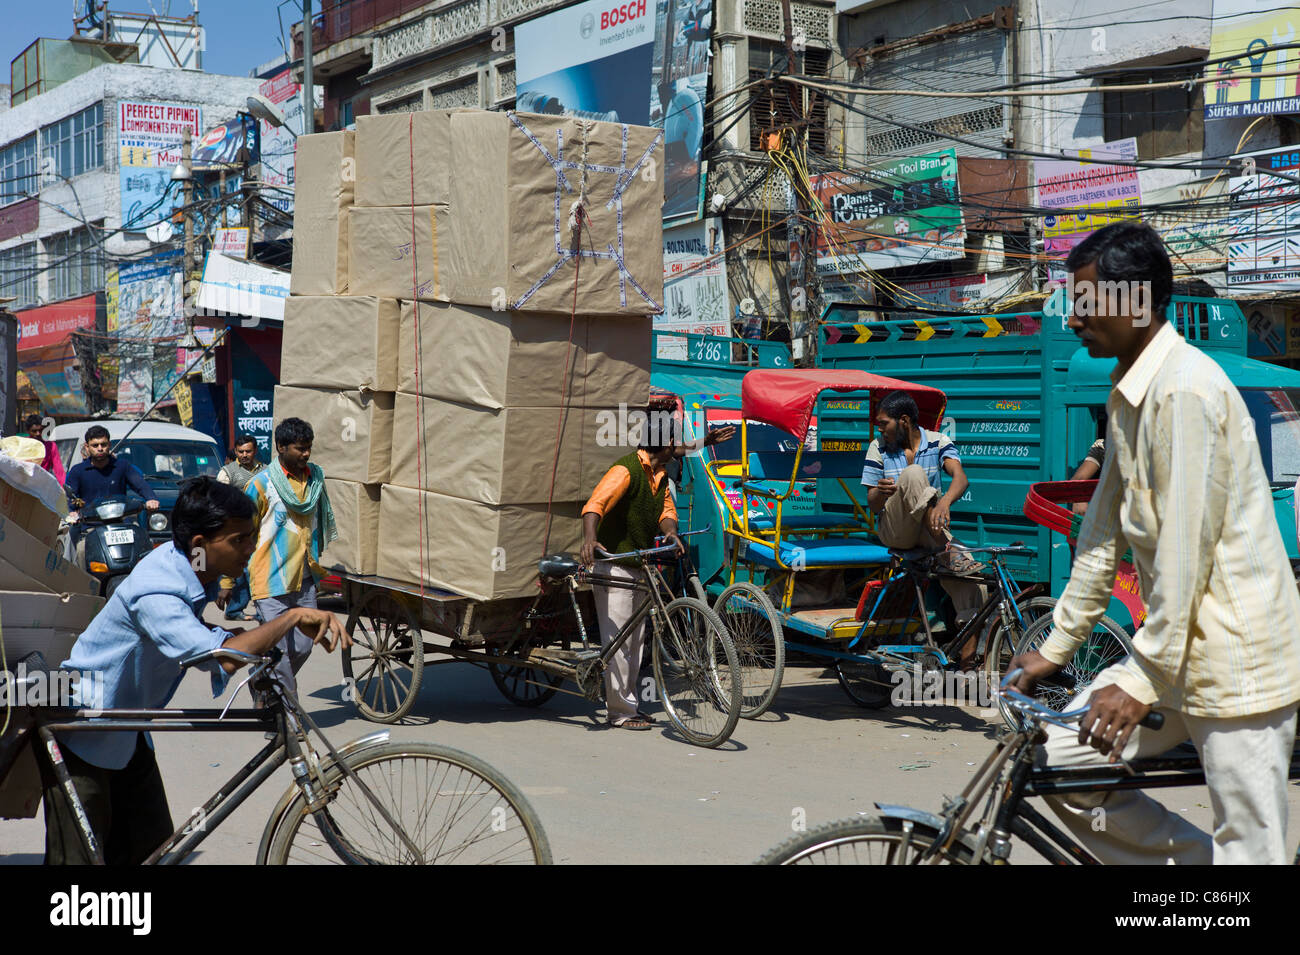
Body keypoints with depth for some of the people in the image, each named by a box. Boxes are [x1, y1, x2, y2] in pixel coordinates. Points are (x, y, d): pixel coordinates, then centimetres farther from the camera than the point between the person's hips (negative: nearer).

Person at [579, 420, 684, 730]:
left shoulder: (660, 475, 12)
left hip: (639, 565, 9)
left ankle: (627, 703, 25)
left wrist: (671, 532, -17)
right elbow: (595, 504, -30)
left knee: (636, 640, 15)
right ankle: (620, 711, 1)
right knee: (618, 640, -6)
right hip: (613, 564, -9)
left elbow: (666, 510, 7)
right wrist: (589, 539, -48)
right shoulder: (626, 470, -18)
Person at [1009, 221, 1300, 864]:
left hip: (1236, 653, -9)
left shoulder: (1186, 386, -18)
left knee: (1248, 851, -5)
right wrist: (1056, 648, 18)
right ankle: (1196, 860, 13)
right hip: (1179, 644, 9)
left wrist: (1142, 683, -18)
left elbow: (1185, 547, -21)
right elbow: (1104, 533, 17)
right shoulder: (1127, 396, 13)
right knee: (1060, 763, 2)